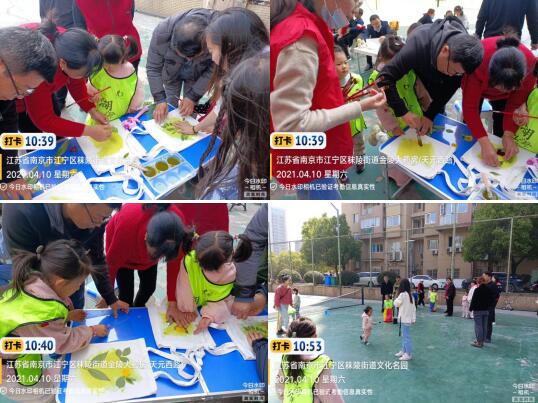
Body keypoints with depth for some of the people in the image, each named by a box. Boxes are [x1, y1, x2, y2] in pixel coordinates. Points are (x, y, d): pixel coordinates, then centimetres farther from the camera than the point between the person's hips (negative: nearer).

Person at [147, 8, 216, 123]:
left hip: (197, 76, 0)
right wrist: (160, 99, -30)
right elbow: (153, 68, -22)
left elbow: (214, 69, -23)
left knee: (189, 112, 3)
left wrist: (193, 96, -24)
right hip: (171, 72, 1)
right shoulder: (162, 32, -38)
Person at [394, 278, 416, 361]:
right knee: (404, 336, 18)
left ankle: (408, 354, 0)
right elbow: (414, 308, 11)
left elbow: (396, 304, -5)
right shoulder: (410, 295, 8)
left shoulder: (402, 294, -16)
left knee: (406, 336, -4)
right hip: (408, 318, 9)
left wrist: (397, 298, 11)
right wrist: (414, 318, 16)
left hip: (404, 319, -9)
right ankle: (403, 351, 28)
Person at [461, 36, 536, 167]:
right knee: (469, 131, 4)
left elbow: (516, 103, -25)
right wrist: (484, 143, -50)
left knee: (501, 129, 4)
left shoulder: (530, 64, -39)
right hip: (477, 84, -1)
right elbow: (470, 107, -41)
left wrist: (509, 134, -38)